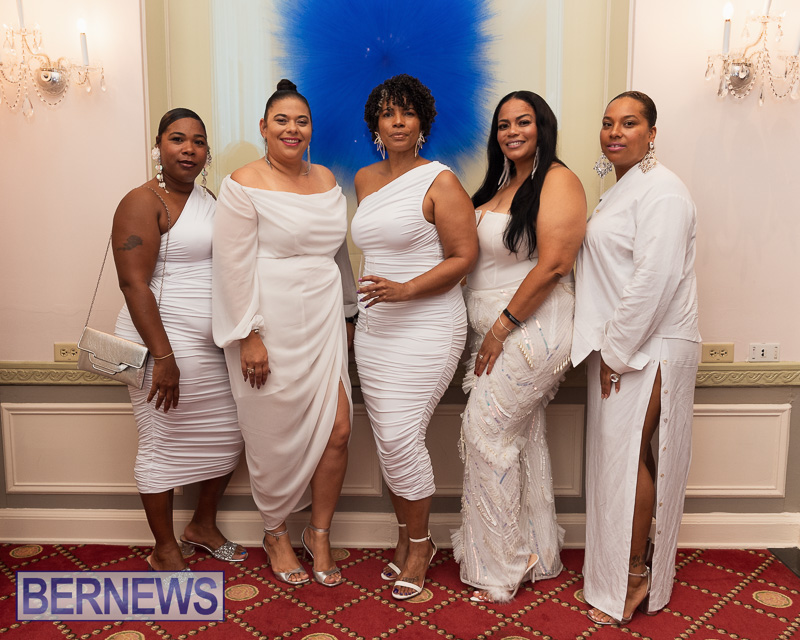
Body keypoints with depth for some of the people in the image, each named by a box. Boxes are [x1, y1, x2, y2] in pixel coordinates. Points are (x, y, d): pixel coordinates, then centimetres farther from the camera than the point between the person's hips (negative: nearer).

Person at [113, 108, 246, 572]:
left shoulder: (208, 200, 13)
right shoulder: (144, 202, -12)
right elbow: (134, 283, -19)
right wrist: (163, 357, -23)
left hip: (211, 343, 8)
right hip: (165, 343, -8)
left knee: (228, 436, 14)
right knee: (165, 445, 3)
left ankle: (203, 526, 34)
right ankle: (165, 551, 21)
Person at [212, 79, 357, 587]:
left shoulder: (326, 180, 12)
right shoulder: (244, 185, -5)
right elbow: (234, 266, -10)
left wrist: (347, 312, 21)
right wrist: (249, 336, -14)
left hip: (322, 324, 5)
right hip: (271, 328, -5)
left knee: (338, 429, 0)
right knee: (277, 438, 5)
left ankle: (320, 533, 21)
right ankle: (276, 534, 29)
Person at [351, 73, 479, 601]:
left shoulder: (439, 181, -7)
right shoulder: (365, 180, 13)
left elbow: (465, 256, -11)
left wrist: (405, 289, -21)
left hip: (427, 325, -6)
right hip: (374, 326, 7)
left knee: (402, 436, -9)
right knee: (387, 438, 9)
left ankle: (420, 542, 13)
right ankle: (405, 537, 26)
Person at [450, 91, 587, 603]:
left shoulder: (558, 181, -11)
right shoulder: (502, 183, 16)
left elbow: (553, 264, -20)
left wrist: (502, 327, -17)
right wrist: (491, 333, 8)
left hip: (531, 331, -8)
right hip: (496, 332, 8)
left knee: (486, 433, -6)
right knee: (524, 437, 13)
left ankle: (502, 566, 10)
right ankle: (537, 554, 27)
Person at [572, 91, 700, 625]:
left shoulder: (661, 191, -14)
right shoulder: (622, 190, 18)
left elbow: (653, 280, -22)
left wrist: (617, 351, -19)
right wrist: (608, 346, 15)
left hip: (649, 349, -9)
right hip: (620, 346, 9)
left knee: (627, 456, -3)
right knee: (621, 455, 13)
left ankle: (633, 578, 13)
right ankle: (631, 570, 26)